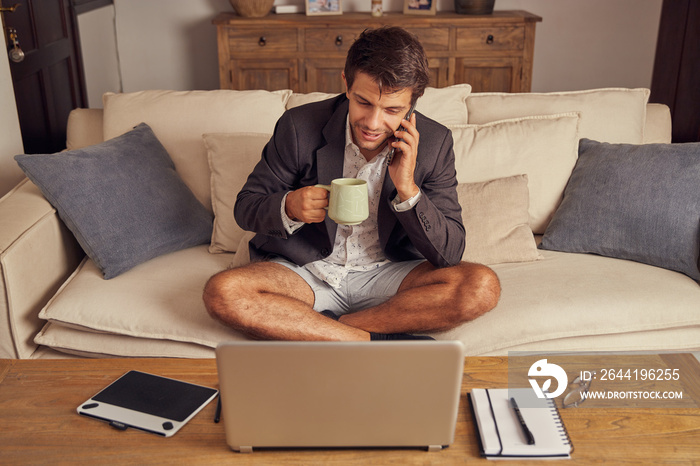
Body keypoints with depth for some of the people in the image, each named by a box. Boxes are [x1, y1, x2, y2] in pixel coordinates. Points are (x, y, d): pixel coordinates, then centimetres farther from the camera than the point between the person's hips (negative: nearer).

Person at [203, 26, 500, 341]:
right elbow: (245, 207, -2)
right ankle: (378, 340, -23)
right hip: (306, 272, 0)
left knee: (483, 286, -25)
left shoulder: (434, 143, -9)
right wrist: (290, 208, -25)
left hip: (387, 275, 1)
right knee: (222, 293, -29)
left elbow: (450, 254, -10)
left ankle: (311, 332, -21)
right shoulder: (300, 127, -12)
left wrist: (407, 189, -25)